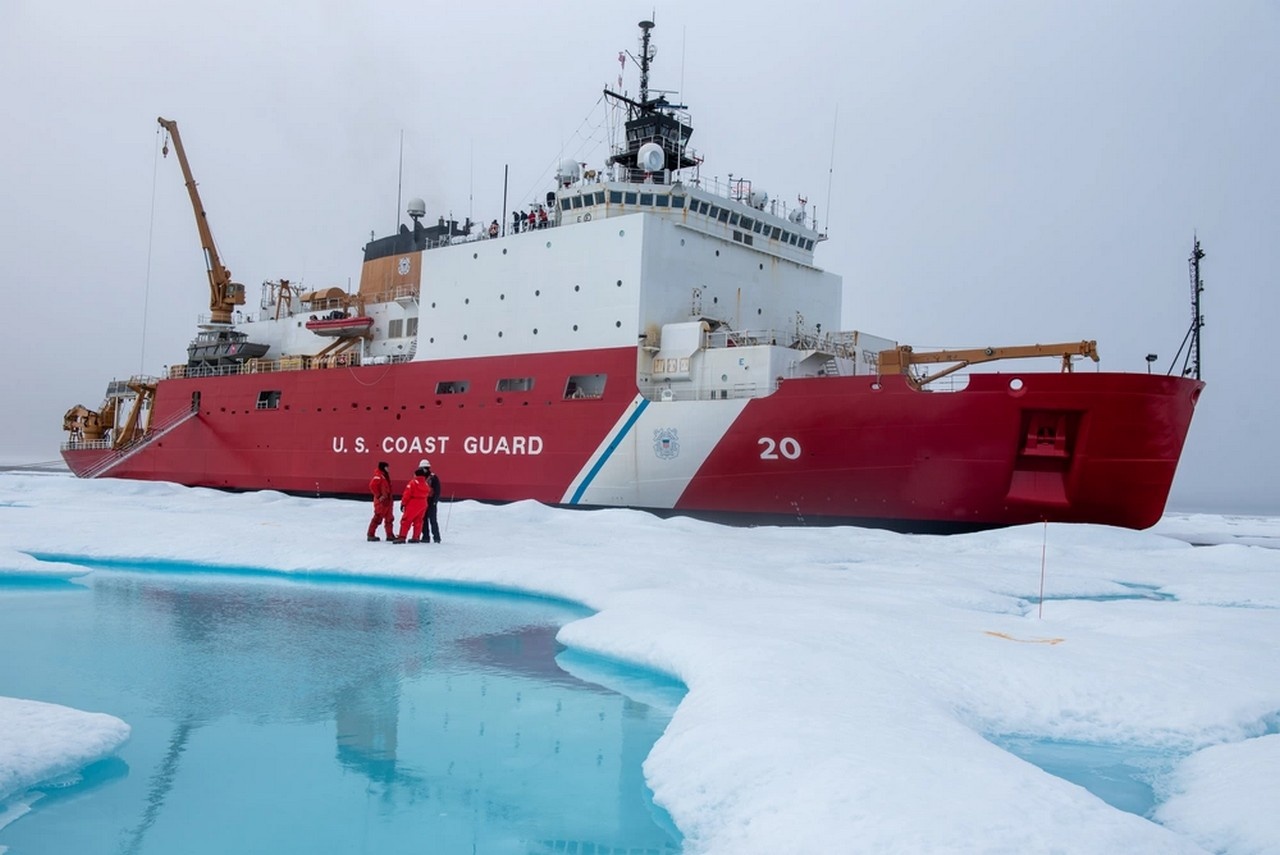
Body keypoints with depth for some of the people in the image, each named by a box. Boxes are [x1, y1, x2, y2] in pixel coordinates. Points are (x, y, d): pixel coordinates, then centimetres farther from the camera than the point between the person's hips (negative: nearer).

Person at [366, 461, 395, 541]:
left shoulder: (385, 475, 16)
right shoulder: (378, 476, -13)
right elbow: (372, 486, -25)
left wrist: (389, 496, 15)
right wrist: (378, 496, -21)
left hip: (387, 500, 10)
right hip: (381, 501, -10)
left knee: (389, 518, 10)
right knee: (378, 517, -6)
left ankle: (389, 535, 15)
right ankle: (371, 535, 1)